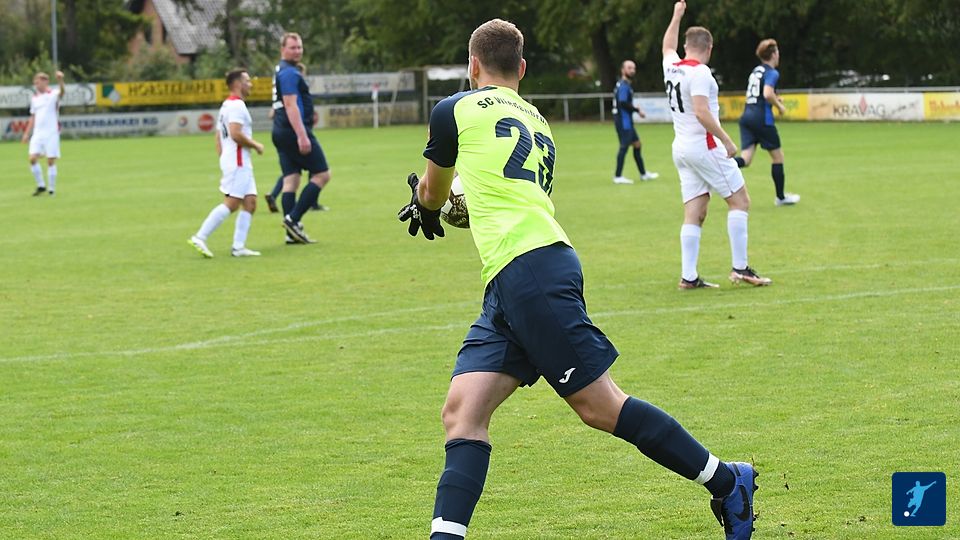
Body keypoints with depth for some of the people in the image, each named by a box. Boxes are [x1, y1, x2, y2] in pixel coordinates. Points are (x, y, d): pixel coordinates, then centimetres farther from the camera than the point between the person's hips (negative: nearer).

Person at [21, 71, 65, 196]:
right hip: (37, 133, 5)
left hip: (51, 133, -5)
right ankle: (41, 186, 7)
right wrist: (27, 133, 17)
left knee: (51, 161, -3)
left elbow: (62, 91, -28)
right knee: (32, 158, -7)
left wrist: (60, 80, -49)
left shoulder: (53, 95, -4)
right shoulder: (34, 98, 14)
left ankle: (52, 189, 6)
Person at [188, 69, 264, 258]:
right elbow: (236, 134, -23)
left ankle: (238, 247, 1)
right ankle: (200, 237, -14)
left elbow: (219, 139, 21)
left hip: (241, 164, 10)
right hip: (237, 161, -10)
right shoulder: (236, 105, -12)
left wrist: (223, 159, 21)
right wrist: (256, 145, -10)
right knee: (231, 203, -12)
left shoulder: (227, 105, 20)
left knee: (250, 203, 5)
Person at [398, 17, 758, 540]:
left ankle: (728, 483, -1)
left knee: (599, 405, -6)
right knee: (462, 412, 1)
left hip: (531, 270, -9)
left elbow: (432, 193, 21)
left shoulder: (455, 110, 4)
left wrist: (426, 208, 45)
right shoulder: (537, 123, 24)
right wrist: (463, 207, 55)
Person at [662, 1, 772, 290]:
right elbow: (702, 112, -23)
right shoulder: (699, 72, -14)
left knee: (694, 214, 6)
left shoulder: (671, 67, 9)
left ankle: (688, 276, 0)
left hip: (681, 148, 8)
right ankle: (740, 268, -3)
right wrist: (727, 140, -19)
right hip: (704, 146, -8)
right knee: (740, 201, 1)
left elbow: (668, 47, 33)